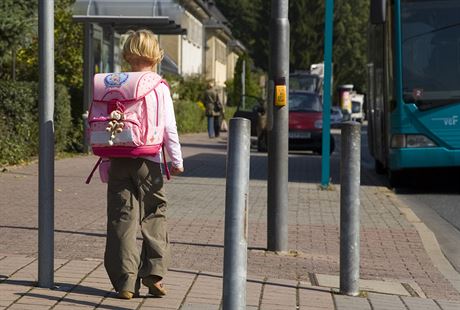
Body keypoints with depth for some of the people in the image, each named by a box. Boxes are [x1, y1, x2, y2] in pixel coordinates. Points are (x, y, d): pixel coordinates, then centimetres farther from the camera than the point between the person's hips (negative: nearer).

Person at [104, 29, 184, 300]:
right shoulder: (159, 88, -3)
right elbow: (169, 127, -5)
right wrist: (177, 159, 3)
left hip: (118, 160, 2)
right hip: (147, 161, -2)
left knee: (122, 219, 3)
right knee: (154, 216, 10)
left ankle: (125, 281, 1)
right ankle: (154, 272, 3)